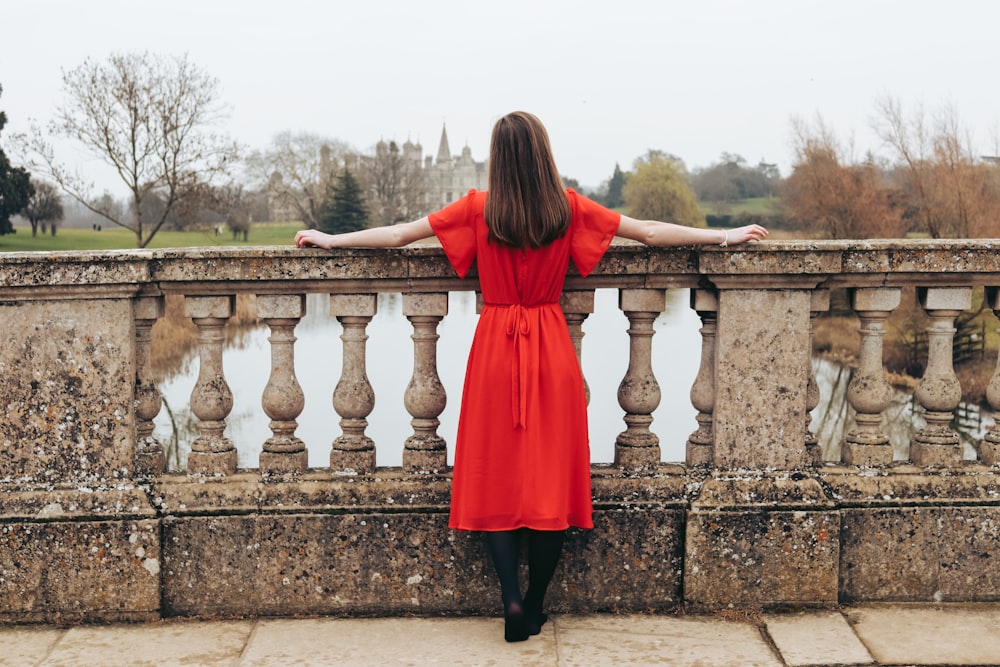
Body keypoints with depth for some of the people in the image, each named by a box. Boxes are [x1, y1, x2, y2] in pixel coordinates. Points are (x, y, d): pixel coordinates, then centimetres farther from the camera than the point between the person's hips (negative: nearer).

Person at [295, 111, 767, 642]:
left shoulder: (479, 209, -4)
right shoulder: (569, 208, -2)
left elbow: (398, 232, 2)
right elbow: (650, 230, 2)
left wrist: (329, 240, 14)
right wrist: (725, 236, 11)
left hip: (496, 349, 0)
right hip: (551, 351, 1)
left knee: (496, 476, 7)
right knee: (550, 477, 6)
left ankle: (511, 595, -4)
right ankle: (535, 608, 11)